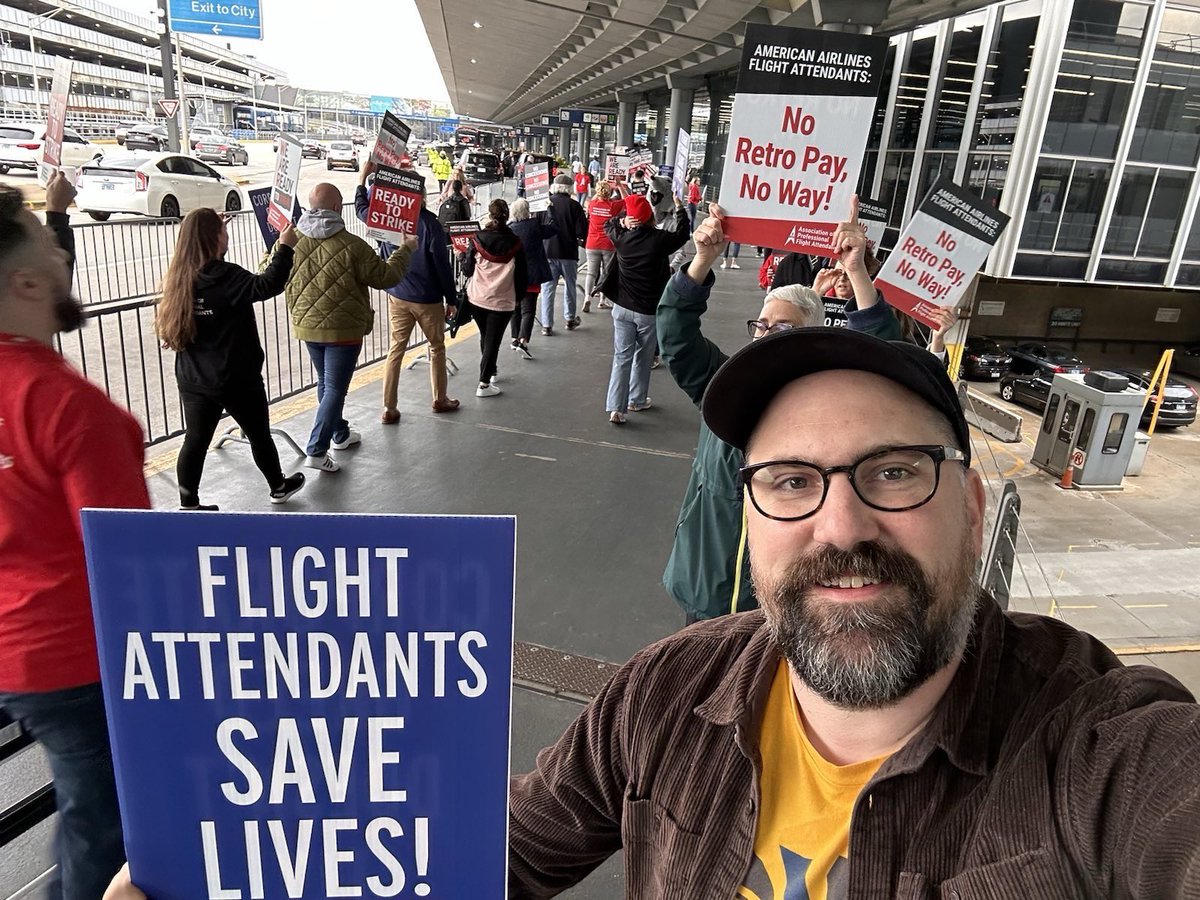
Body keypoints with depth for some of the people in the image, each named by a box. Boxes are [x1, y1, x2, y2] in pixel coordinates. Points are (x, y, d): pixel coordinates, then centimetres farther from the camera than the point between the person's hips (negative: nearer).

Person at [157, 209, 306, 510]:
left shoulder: (180, 276, 2)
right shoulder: (225, 276, -20)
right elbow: (266, 286, -31)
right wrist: (284, 248, -24)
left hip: (192, 380, 6)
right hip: (235, 378, -6)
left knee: (196, 439, 10)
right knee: (259, 434, 13)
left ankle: (188, 503, 14)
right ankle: (278, 486, 32)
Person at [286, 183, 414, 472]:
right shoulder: (351, 245, -19)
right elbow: (386, 277, -10)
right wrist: (405, 249, 5)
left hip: (307, 326, 6)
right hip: (343, 329, -6)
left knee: (325, 383, 22)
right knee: (335, 388, 2)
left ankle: (339, 434, 38)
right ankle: (317, 451, -2)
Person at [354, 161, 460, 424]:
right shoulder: (429, 222, -15)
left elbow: (361, 208, 19)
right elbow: (442, 264, -13)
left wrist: (363, 178, 28)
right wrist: (451, 299, -4)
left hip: (398, 297, 4)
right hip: (428, 298, -4)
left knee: (395, 349, 7)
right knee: (436, 347, 14)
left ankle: (389, 409, 7)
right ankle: (440, 400, 25)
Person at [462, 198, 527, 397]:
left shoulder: (478, 239, -7)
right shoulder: (514, 243, -8)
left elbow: (467, 269, -2)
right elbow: (522, 274, -3)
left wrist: (464, 260, 20)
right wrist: (518, 296, 12)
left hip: (478, 297, 2)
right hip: (502, 300, -2)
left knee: (485, 337, 21)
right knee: (493, 340, 2)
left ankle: (490, 372, 36)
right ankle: (484, 383, -2)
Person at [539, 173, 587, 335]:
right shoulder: (574, 205, -8)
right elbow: (582, 231, -10)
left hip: (547, 251, 1)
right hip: (569, 252, -1)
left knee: (548, 288, 5)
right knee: (570, 285, 18)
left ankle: (546, 325, 2)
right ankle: (569, 319, 28)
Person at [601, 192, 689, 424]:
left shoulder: (622, 237, -5)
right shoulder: (660, 239, -14)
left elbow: (608, 225, 18)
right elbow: (682, 235, 6)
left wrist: (622, 222, -1)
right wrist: (679, 208, 19)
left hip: (622, 308, 2)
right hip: (649, 310, -2)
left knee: (621, 357, 4)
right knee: (643, 358, 15)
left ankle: (616, 407, -4)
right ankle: (637, 400, 27)